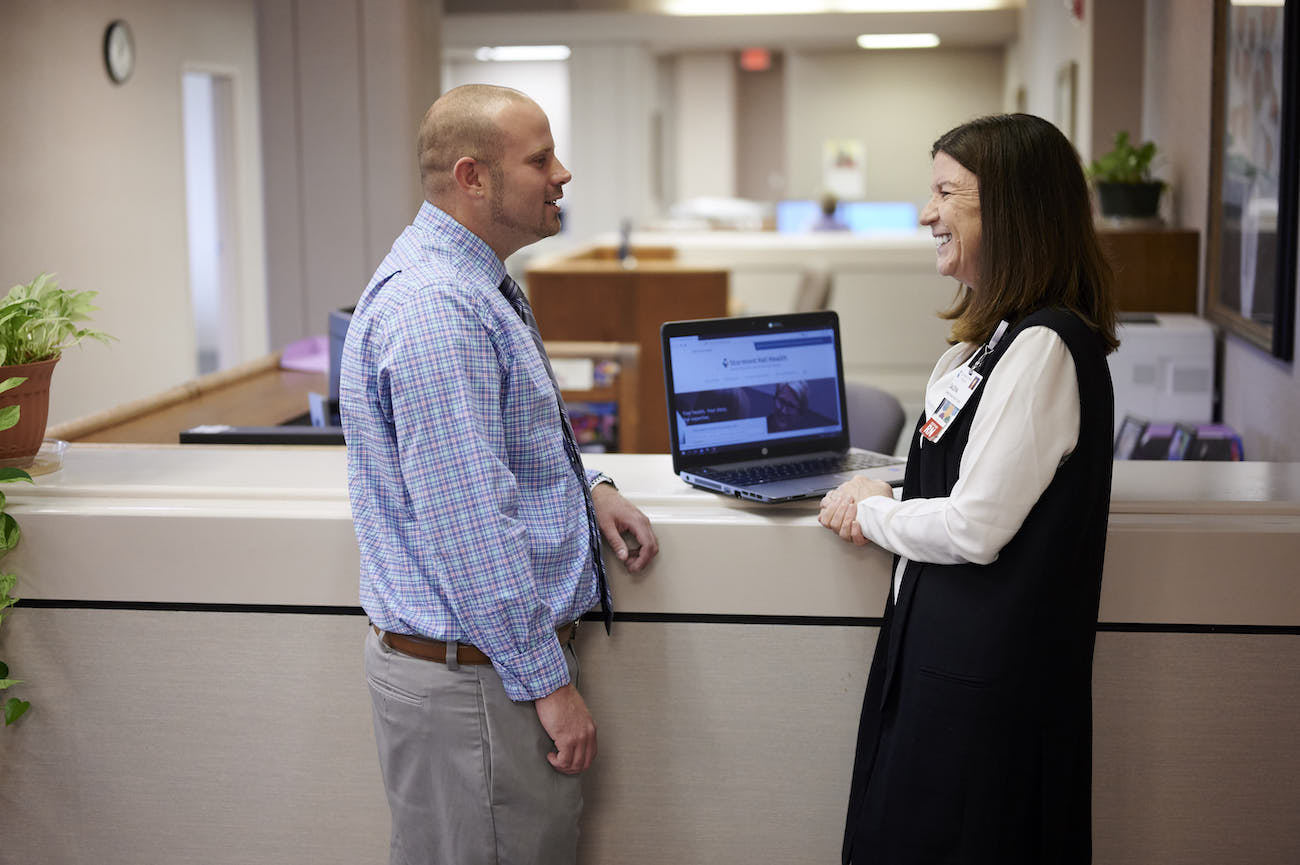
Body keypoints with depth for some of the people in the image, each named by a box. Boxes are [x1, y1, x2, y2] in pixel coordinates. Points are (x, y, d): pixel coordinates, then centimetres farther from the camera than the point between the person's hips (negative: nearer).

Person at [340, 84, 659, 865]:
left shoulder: (476, 286, 11)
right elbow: (468, 524, -26)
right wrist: (549, 683, -20)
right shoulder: (436, 308, -22)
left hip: (510, 653, 10)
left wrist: (586, 485, 7)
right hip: (478, 674, -10)